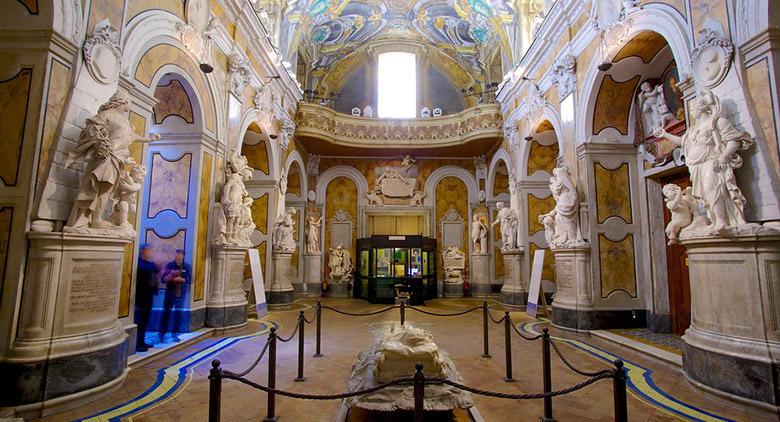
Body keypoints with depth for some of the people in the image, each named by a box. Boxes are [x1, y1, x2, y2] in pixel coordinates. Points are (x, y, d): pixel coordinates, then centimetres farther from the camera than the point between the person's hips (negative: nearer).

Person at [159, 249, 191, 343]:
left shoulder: (187, 267, 0)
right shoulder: (170, 265, 0)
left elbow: (188, 280, -7)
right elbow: (163, 279, -4)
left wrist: (181, 280, -20)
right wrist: (170, 275, -22)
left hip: (181, 294, 0)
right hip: (170, 293, 0)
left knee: (178, 313, 8)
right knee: (166, 312, 4)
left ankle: (174, 333, 19)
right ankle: (161, 333, 14)